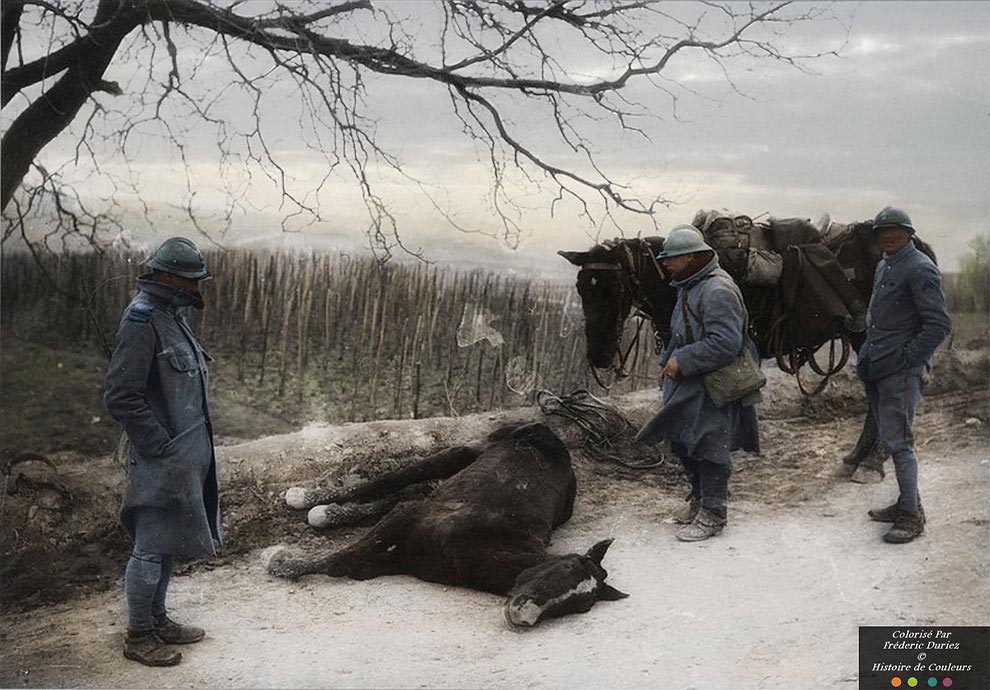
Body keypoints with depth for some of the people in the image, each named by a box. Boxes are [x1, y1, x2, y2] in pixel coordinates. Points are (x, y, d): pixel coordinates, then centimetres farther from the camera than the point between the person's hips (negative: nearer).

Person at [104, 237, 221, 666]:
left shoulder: (172, 317, 12)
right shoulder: (142, 321, -18)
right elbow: (120, 397, -21)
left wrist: (194, 447, 16)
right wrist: (160, 445, -17)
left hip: (186, 456, 9)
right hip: (161, 461, -9)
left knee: (168, 542, 18)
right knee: (151, 547, 1)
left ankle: (158, 620, 31)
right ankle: (138, 636, 12)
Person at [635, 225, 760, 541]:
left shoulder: (717, 290, -22)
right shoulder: (689, 287, 11)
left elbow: (724, 344, -28)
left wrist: (681, 361, -25)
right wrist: (668, 362, 13)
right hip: (688, 384, 10)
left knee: (709, 447, -3)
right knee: (683, 442, 18)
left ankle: (712, 515, 8)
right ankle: (698, 497, 35)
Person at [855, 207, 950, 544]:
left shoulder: (919, 269, -12)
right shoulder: (884, 267, 16)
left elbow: (939, 325, -16)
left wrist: (905, 359, -17)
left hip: (901, 372, -9)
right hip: (878, 370, 9)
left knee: (897, 441, -9)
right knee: (889, 438, 15)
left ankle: (912, 516, -1)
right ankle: (907, 502, 27)